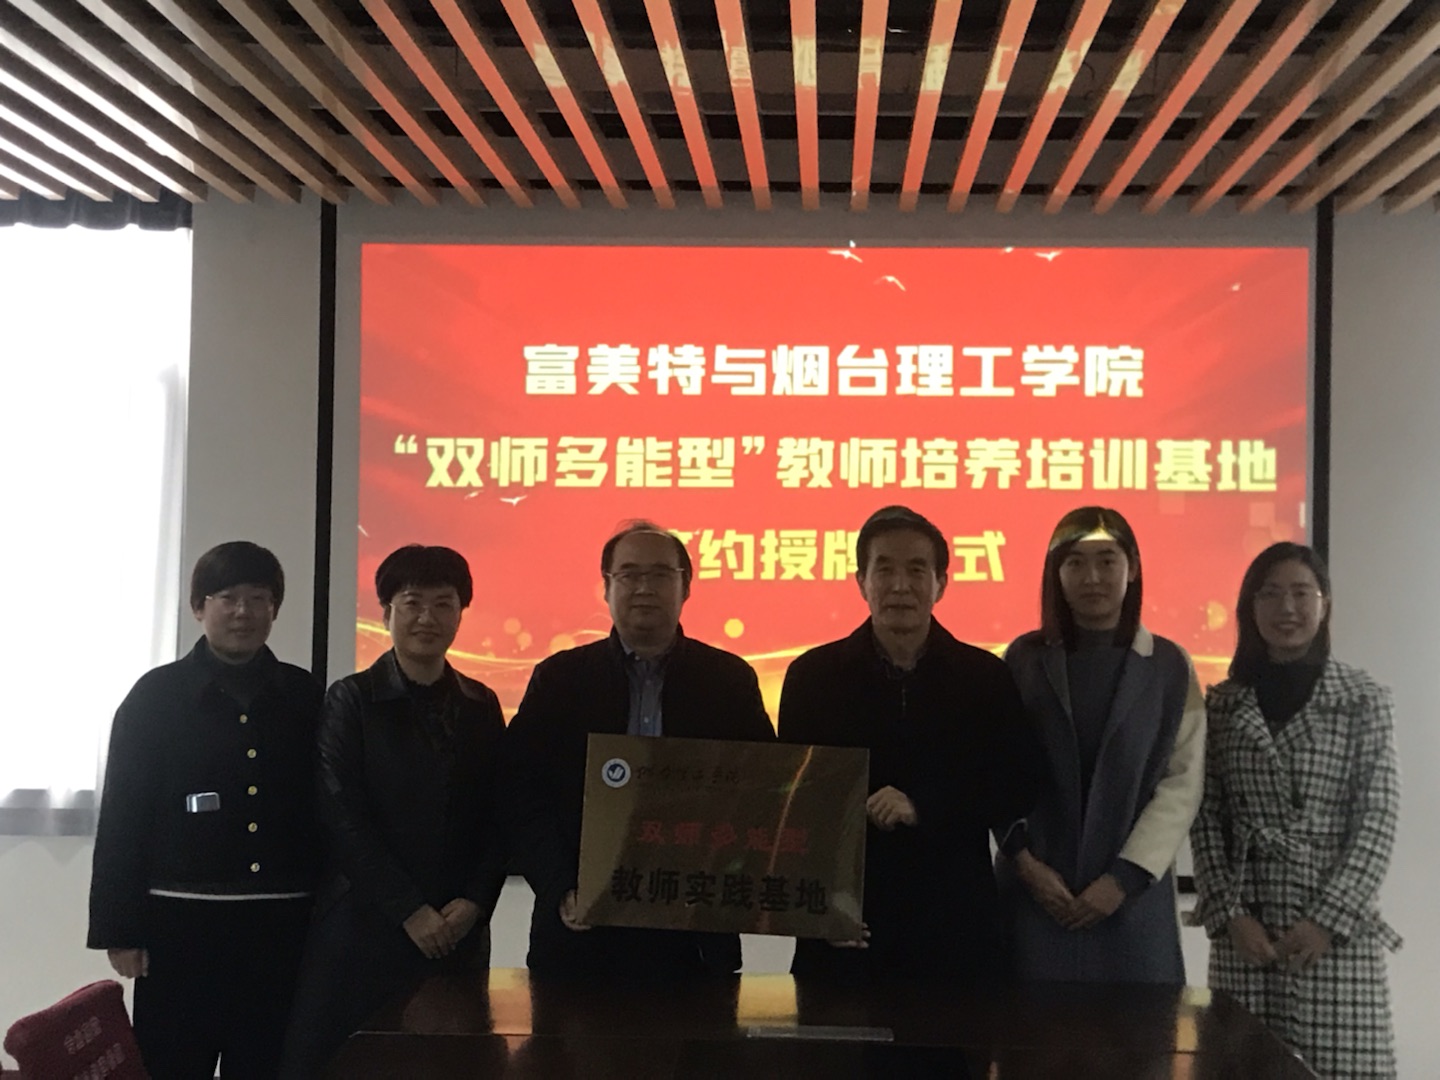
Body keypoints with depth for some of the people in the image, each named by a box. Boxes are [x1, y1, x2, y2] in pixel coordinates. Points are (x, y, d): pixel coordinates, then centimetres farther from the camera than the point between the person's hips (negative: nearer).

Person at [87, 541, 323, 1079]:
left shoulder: (304, 696, 8)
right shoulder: (157, 695, 1)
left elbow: (323, 808, 10)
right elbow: (121, 818, 0)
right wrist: (119, 930, -5)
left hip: (280, 925, 2)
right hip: (181, 923, -2)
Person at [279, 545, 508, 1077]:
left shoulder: (481, 706, 10)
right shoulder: (352, 699, 1)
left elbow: (497, 818, 9)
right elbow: (342, 818, -6)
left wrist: (474, 902, -7)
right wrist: (410, 911, -11)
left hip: (458, 931, 3)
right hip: (363, 928, -3)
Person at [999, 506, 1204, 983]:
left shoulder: (1169, 665, 3)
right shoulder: (1025, 658, 4)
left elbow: (1183, 783, -2)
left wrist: (1125, 876, -9)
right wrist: (1024, 861, -7)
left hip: (1133, 893, 0)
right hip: (1035, 889, 0)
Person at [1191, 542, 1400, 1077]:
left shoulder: (1364, 700, 2)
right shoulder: (1223, 704, 8)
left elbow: (1378, 820, -3)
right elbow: (1205, 818, 5)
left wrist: (1331, 919, -11)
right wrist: (1228, 913, -6)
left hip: (1336, 928, -2)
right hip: (1244, 924, 2)